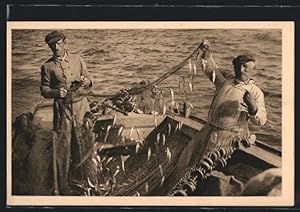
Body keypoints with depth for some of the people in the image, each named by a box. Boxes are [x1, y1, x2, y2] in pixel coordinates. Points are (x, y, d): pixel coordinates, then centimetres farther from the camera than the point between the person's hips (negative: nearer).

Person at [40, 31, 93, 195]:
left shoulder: (78, 60, 9)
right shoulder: (47, 67, 2)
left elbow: (89, 82, 15)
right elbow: (44, 90, 5)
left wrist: (85, 82, -9)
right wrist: (56, 92, -15)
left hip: (81, 104, 2)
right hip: (62, 108, -2)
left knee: (83, 142, 2)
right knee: (63, 146, -2)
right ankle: (64, 186, 7)